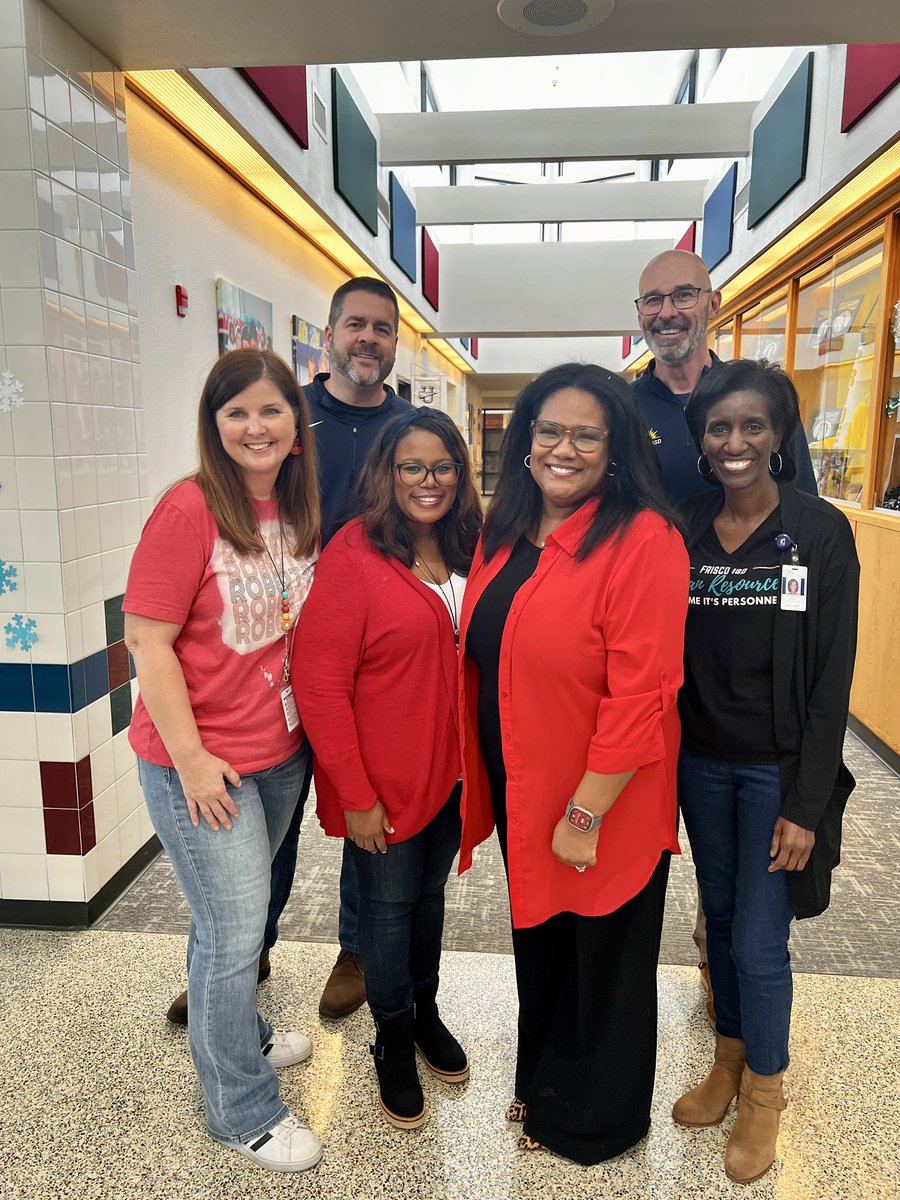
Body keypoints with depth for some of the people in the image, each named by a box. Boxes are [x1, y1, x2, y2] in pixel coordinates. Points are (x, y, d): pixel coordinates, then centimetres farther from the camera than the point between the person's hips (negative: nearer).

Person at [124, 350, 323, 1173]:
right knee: (234, 931, 7)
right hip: (202, 764, -5)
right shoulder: (190, 509, -17)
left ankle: (240, 1031, 50)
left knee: (235, 916, 24)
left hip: (281, 754, 6)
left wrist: (311, 730, 8)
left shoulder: (300, 511, 2)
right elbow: (148, 641, -17)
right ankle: (243, 1109, 30)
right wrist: (191, 758, -16)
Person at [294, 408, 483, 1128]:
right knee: (389, 904, 14)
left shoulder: (469, 551, 1)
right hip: (382, 780, -5)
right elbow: (320, 682, -18)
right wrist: (354, 794, -16)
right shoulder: (355, 552, -17)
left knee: (430, 893, 22)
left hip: (451, 768, 5)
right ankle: (394, 1039, 39)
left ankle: (425, 1010, 47)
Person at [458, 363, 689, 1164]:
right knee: (538, 944, 25)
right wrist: (481, 776, 8)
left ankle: (598, 1121, 45)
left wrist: (585, 813, -20)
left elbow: (640, 694, -23)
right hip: (520, 793, 7)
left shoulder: (643, 541, -20)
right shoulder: (504, 533, 3)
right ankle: (542, 1083, 53)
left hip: (605, 807, -6)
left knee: (602, 961, 17)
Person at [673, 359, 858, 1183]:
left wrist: (807, 805, -12)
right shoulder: (682, 532, -1)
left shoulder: (822, 532, -10)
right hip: (701, 760, 4)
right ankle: (730, 1056, 42)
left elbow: (832, 677, -11)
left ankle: (764, 1089, 32)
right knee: (720, 916, 18)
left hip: (777, 768, -3)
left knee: (760, 940, 4)